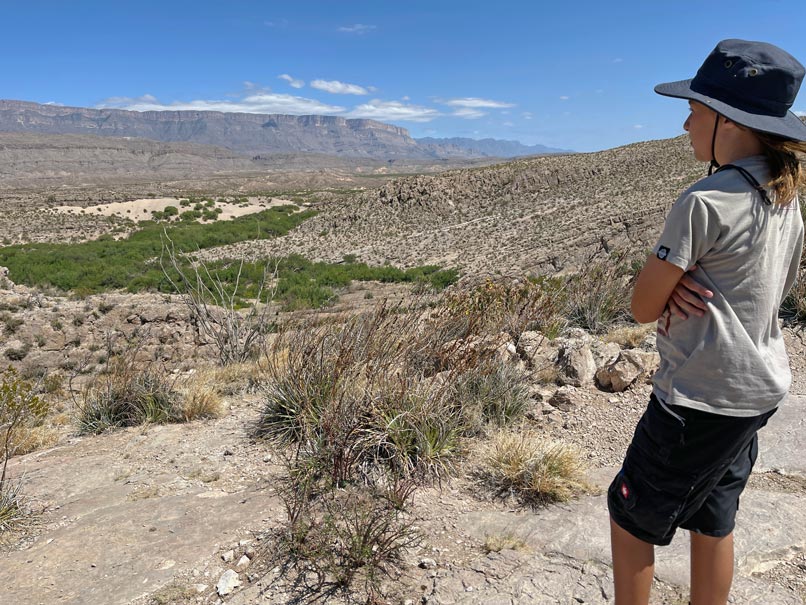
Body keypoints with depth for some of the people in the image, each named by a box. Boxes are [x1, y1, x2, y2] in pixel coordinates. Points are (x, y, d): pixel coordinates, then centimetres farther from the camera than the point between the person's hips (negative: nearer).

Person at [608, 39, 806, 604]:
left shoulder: (705, 202, -22)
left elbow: (643, 307, -17)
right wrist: (680, 288, -5)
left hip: (700, 398, -8)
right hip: (760, 388, 9)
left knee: (630, 516, 10)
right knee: (714, 522, 21)